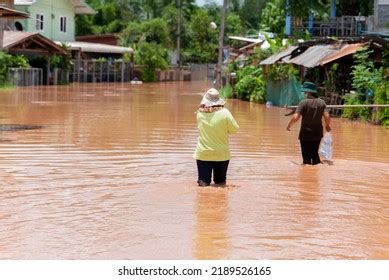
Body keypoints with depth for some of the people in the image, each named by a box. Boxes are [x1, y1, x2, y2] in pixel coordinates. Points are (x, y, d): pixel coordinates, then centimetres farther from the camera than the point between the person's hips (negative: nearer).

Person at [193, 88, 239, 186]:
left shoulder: (200, 113, -8)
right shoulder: (224, 113, -13)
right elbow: (234, 129, -4)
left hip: (203, 154, 1)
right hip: (221, 155, -1)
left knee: (203, 182, 6)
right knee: (220, 182, 13)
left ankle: (203, 182, -19)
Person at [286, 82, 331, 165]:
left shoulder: (304, 102, -12)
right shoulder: (322, 102, 0)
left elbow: (295, 117, -19)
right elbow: (327, 117, -6)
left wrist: (289, 125, -2)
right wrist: (327, 126, 14)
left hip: (306, 134, -4)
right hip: (318, 134, 4)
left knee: (307, 157, 4)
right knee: (315, 154, 21)